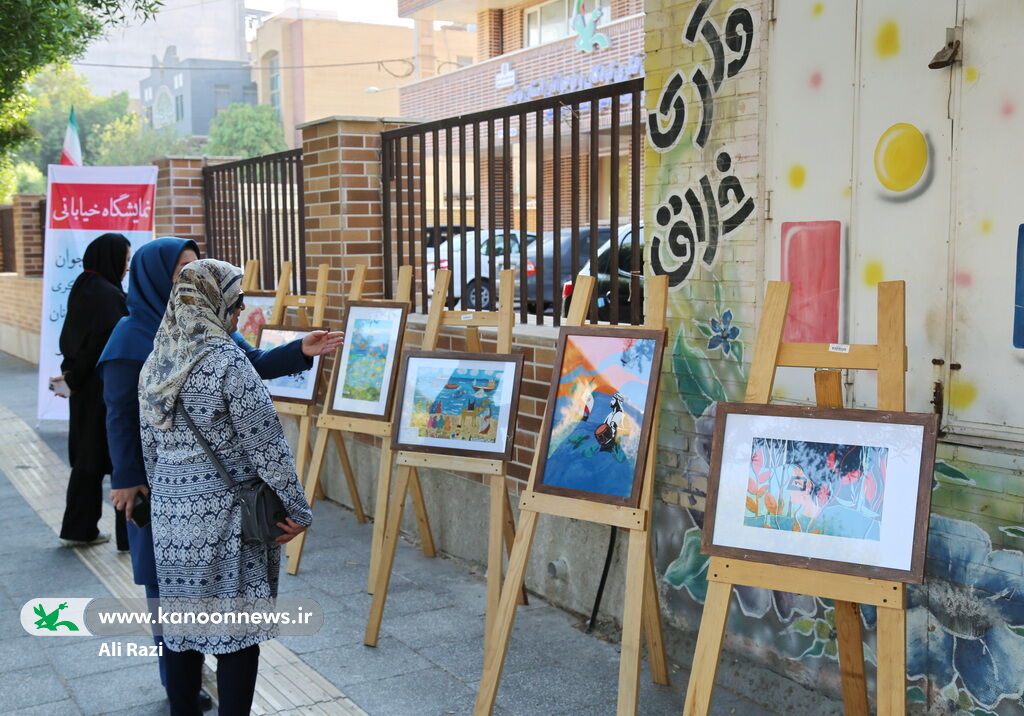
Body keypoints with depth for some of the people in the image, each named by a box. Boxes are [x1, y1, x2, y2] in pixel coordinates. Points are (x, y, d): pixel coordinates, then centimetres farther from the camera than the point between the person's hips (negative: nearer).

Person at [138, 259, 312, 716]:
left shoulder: (156, 362, 6)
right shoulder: (227, 360, -16)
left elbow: (149, 443, 13)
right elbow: (265, 444, -15)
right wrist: (296, 508, -7)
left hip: (170, 512, 7)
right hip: (226, 516, -7)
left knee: (180, 622, 15)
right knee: (237, 628, 3)